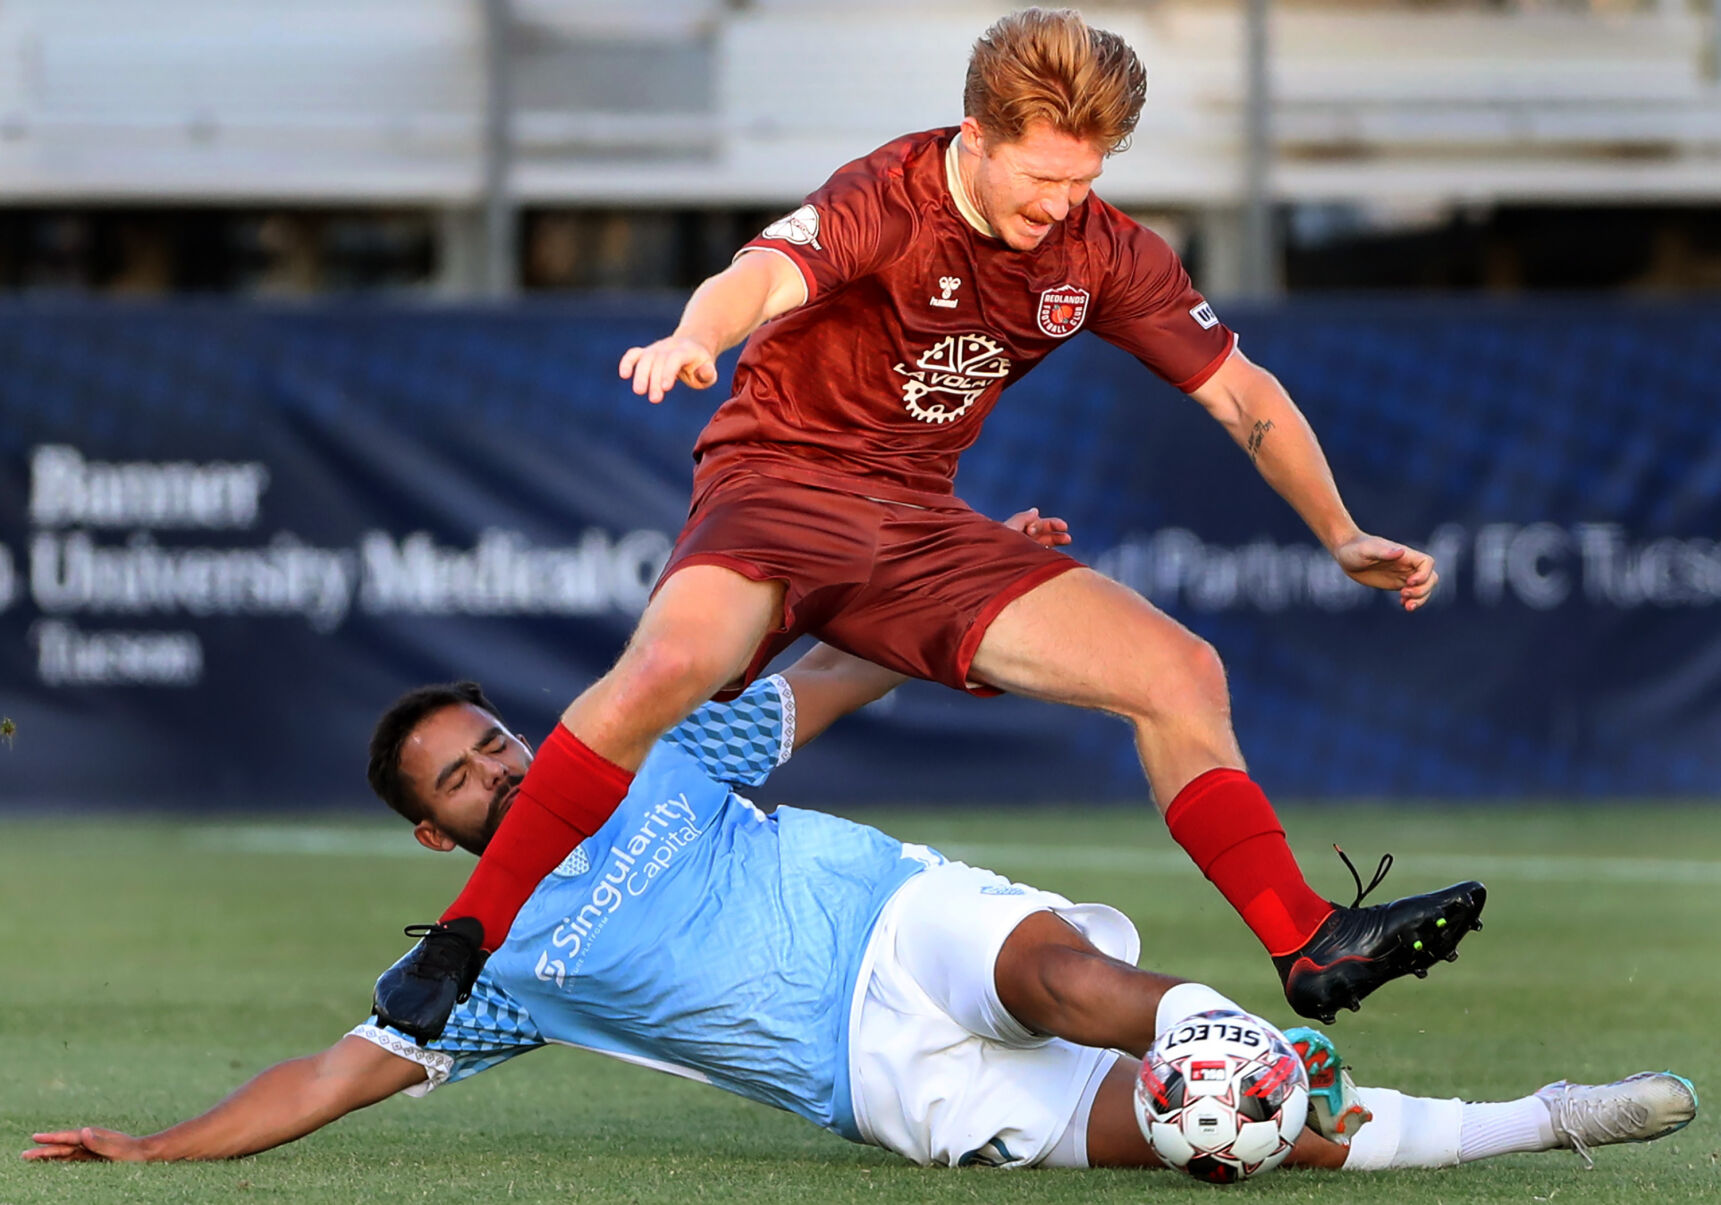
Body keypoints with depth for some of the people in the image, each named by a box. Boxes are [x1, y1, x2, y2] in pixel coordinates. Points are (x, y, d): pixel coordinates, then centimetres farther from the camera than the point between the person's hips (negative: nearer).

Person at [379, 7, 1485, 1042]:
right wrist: (696, 338, -62)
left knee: (1179, 671, -5)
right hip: (780, 483, -6)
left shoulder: (1103, 253, 3)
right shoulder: (888, 202, -17)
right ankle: (468, 939, -28)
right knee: (669, 664, -36)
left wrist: (1342, 535, 7)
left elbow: (1240, 390, 13)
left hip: (923, 527, 6)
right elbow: (765, 277, -39)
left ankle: (1309, 944, 1)